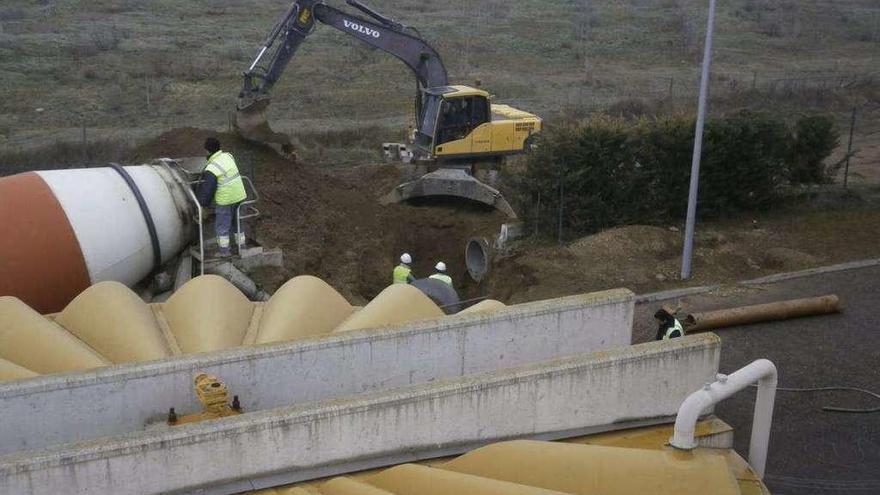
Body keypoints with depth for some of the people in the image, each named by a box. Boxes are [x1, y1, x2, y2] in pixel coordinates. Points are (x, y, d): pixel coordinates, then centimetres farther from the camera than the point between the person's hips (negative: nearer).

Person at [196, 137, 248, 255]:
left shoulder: (211, 169, -21)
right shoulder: (228, 156, -1)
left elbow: (207, 189, -16)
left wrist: (203, 204, -1)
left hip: (225, 200, -7)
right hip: (240, 196, 7)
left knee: (222, 226, 11)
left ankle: (224, 250, 19)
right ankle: (241, 246, 31)